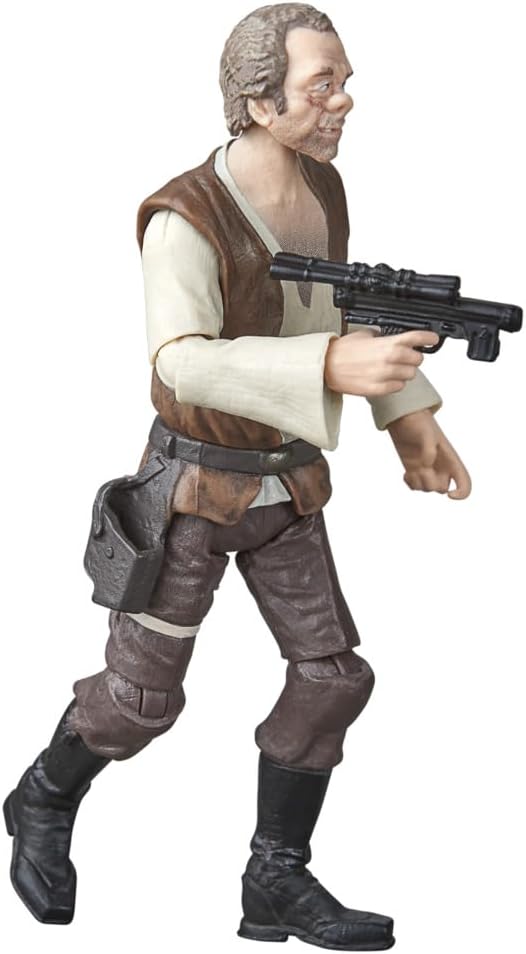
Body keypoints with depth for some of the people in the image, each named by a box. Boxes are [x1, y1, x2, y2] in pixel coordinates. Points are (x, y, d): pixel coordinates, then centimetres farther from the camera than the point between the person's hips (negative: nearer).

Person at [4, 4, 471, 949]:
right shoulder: (185, 220, -28)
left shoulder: (320, 186, -5)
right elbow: (184, 366, -43)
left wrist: (411, 415, 10)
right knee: (141, 696, 2)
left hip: (283, 484, 6)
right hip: (194, 485, -6)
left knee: (332, 675, 1)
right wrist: (333, 369, -56)